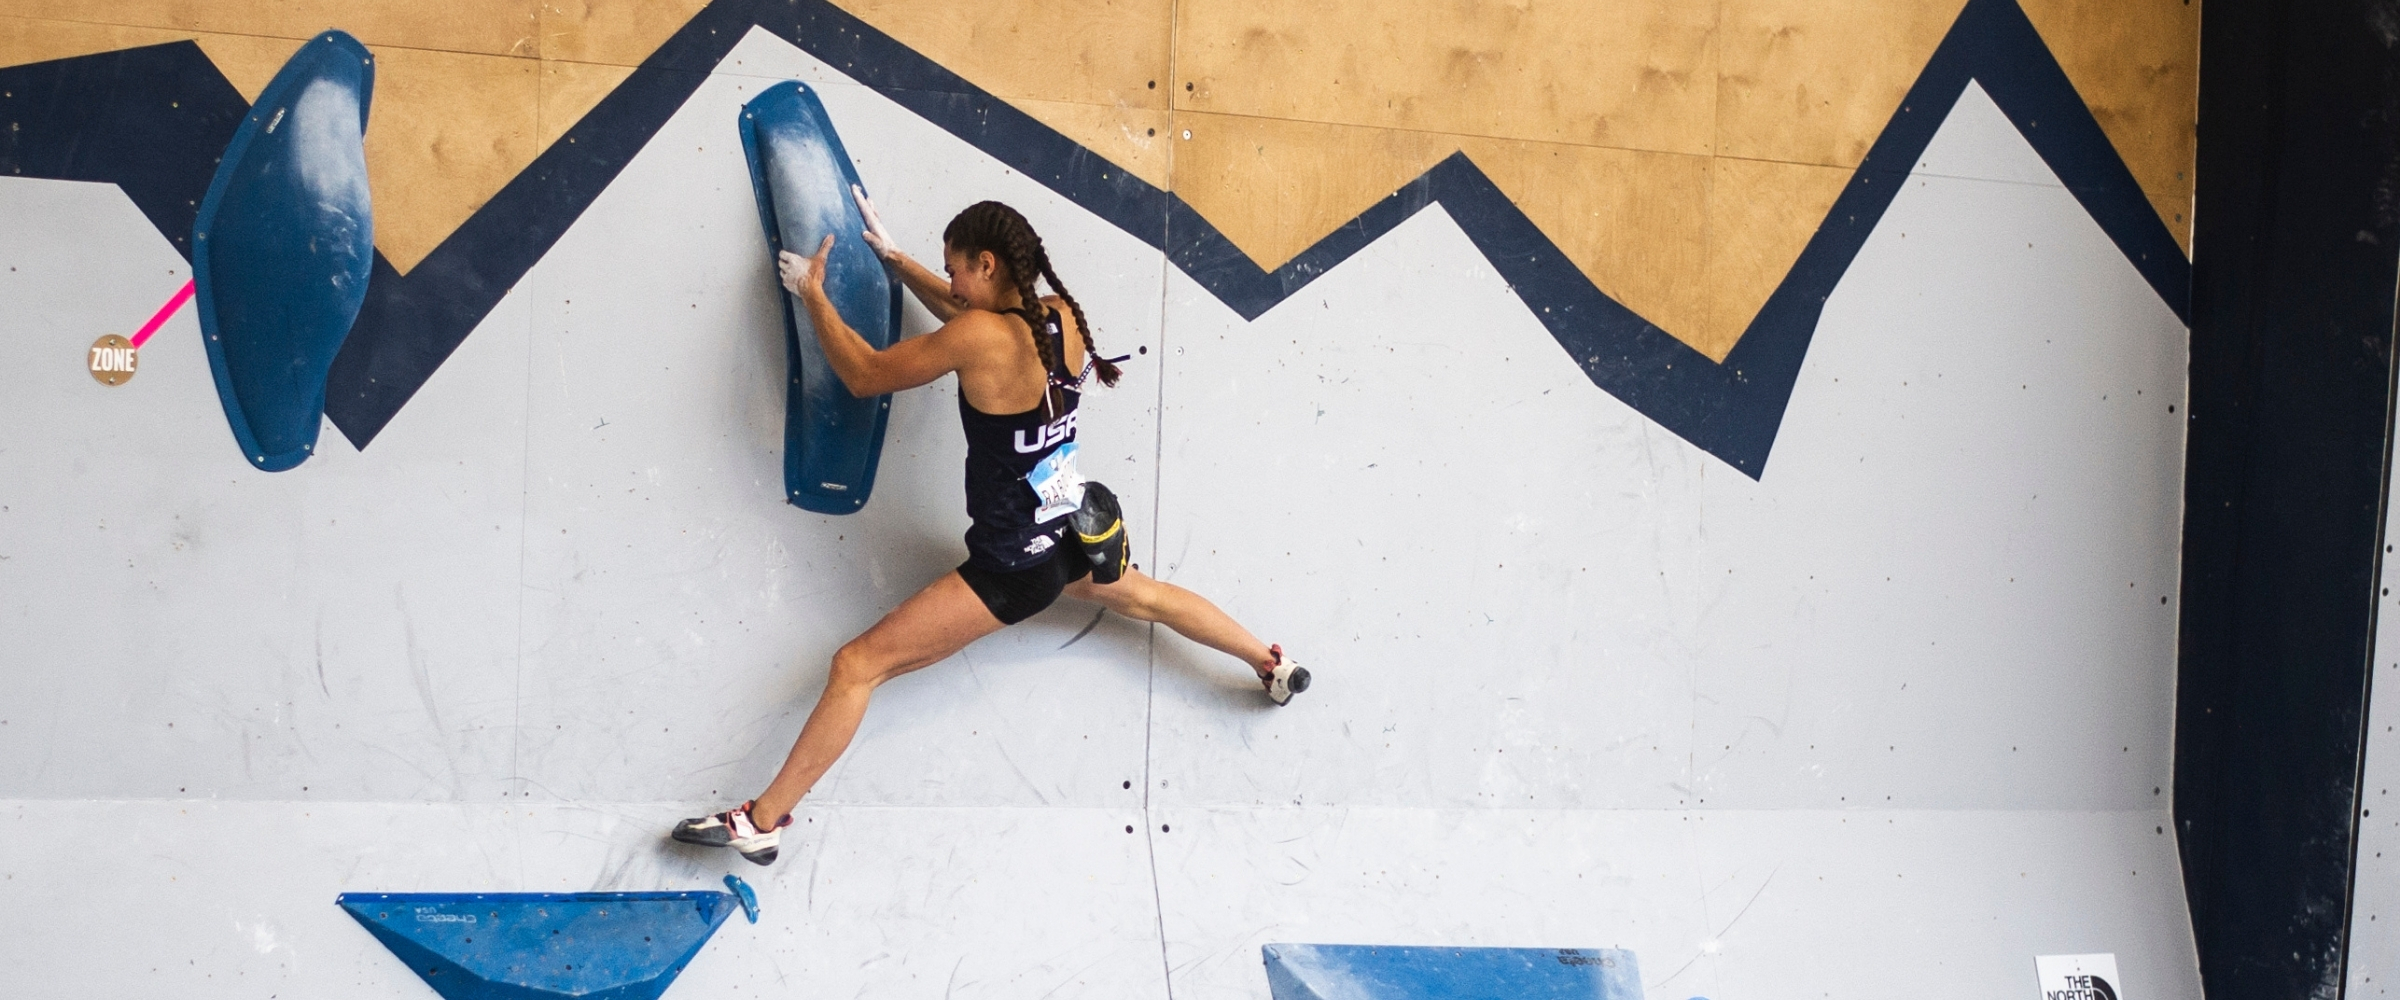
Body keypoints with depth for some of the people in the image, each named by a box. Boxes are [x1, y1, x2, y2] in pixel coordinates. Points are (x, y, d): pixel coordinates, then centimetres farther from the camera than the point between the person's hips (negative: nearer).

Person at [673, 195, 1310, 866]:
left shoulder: (980, 337, -27)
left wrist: (812, 293, -4)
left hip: (1011, 571, -7)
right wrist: (892, 257, 19)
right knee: (1146, 598, 38)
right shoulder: (1061, 314, -6)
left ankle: (761, 822, 2)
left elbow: (864, 376, -17)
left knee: (856, 666, -2)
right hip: (1071, 537, 7)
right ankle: (1273, 666, 57)